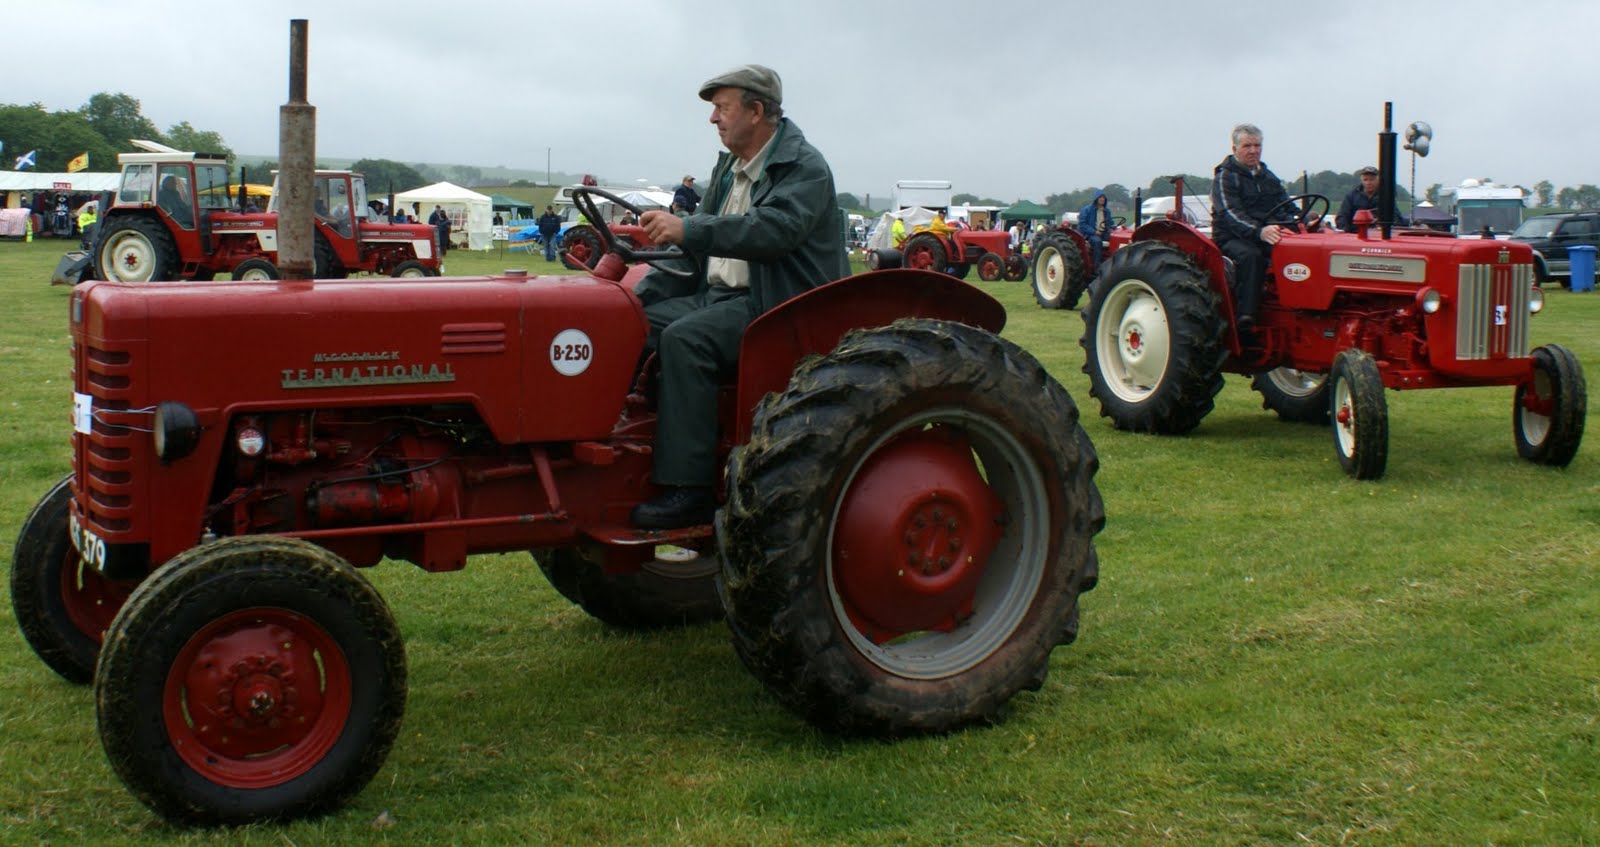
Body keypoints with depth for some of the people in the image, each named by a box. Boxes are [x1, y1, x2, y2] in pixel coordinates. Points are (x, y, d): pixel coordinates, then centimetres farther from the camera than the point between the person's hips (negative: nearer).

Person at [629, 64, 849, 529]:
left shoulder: (805, 167, -10)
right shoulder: (729, 167, 17)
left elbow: (775, 229, -29)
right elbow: (696, 246, 19)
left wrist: (690, 230, -36)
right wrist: (644, 293, 7)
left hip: (773, 306, -9)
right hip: (717, 296, 9)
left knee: (685, 338, -32)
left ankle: (688, 490, -31)